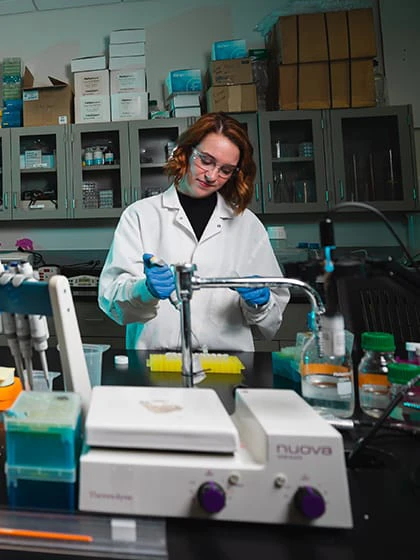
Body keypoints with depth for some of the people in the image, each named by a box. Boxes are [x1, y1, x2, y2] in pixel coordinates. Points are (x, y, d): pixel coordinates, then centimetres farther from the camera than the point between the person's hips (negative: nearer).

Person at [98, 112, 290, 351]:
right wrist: (147, 290, -24)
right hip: (156, 360, -2)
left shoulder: (247, 223, 13)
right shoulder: (140, 215, 5)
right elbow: (111, 295, -5)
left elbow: (276, 305, 14)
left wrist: (260, 302, -6)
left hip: (229, 358, 3)